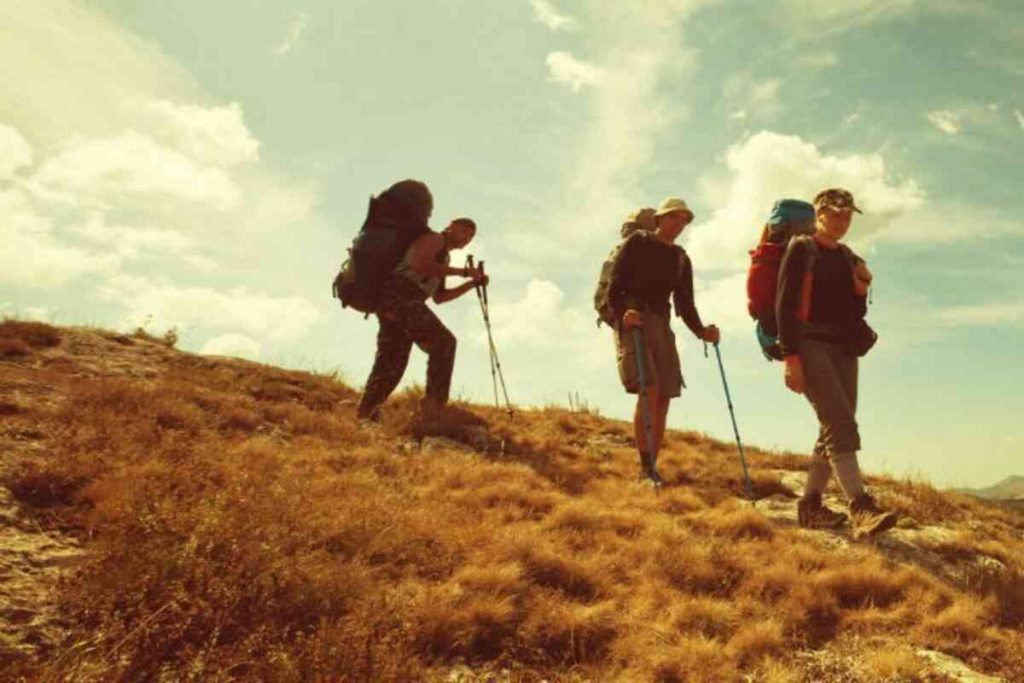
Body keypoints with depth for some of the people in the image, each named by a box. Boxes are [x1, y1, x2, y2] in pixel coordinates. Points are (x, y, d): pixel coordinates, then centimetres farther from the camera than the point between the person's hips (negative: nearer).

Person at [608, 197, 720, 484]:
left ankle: (650, 468, 6)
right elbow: (614, 287, -5)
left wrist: (702, 331, -2)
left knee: (663, 399, 0)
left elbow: (685, 305, 15)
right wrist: (623, 312, -24)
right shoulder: (638, 243, 4)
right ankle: (646, 465, -20)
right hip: (633, 322, -6)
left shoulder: (682, 259, 19)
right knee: (649, 389, -21)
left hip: (661, 326, 6)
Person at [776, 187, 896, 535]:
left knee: (835, 428, 5)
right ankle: (862, 507, -23)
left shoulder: (848, 258, 19)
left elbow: (855, 314, 21)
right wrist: (790, 357, -18)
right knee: (840, 423, -19)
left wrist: (861, 291, -1)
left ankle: (810, 505, 14)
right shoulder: (801, 249, -1)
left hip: (844, 349, 7)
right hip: (810, 345, -7)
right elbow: (785, 304, -10)